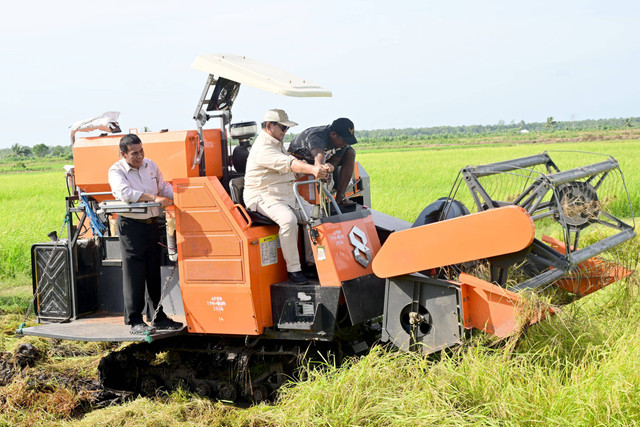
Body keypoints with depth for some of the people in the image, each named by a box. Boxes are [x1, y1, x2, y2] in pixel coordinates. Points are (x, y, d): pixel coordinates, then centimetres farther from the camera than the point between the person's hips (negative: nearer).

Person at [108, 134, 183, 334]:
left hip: (152, 224, 6)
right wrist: (154, 198, -33)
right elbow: (124, 192, -26)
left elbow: (164, 187, 19)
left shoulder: (151, 166, 10)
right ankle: (135, 321, 2)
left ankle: (158, 317, 22)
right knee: (134, 274, -4)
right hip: (131, 225, -6)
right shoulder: (116, 171, -8)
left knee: (154, 272, 12)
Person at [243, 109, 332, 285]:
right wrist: (312, 169, -47)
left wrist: (320, 169, -4)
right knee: (288, 219, -33)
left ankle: (311, 262, 9)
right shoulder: (262, 148, -16)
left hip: (287, 194, 10)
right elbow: (287, 163, -32)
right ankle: (293, 269, -27)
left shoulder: (277, 145, 20)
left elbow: (296, 165, 14)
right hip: (264, 196, -10)